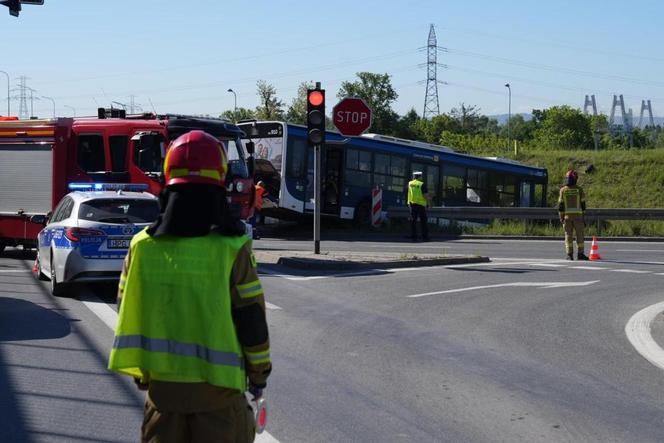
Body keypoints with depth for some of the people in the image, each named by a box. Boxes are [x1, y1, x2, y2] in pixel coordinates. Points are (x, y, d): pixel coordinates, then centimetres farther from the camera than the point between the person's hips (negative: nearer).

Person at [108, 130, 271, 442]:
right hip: (218, 382, -3)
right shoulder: (232, 249, -12)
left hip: (162, 381, 3)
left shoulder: (142, 246, -2)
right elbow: (251, 318, -7)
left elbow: (129, 312, 7)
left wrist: (141, 373, 19)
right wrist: (259, 371, 6)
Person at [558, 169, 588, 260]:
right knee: (579, 235, 6)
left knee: (568, 235, 3)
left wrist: (561, 217, 2)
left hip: (567, 215, 1)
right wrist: (583, 215, 7)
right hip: (577, 215, -1)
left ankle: (570, 255, -2)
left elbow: (560, 205, -3)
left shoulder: (563, 190, -2)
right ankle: (580, 254, 6)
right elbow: (583, 204, -1)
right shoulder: (579, 189, -3)